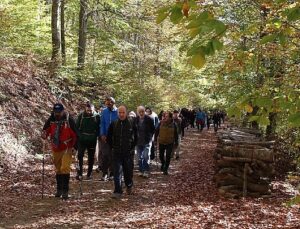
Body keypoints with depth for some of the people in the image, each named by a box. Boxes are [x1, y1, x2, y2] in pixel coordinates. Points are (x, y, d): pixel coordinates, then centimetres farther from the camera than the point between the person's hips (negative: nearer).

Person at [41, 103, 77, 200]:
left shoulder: (69, 120, -8)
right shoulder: (51, 120, 2)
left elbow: (75, 134, -5)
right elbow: (46, 129, 9)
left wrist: (73, 146, -8)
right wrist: (44, 134, -15)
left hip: (66, 148, -4)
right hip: (55, 149, 4)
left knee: (65, 168, -15)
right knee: (58, 169, 15)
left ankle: (65, 191, -11)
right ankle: (59, 189, 29)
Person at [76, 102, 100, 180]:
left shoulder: (97, 116, -2)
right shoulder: (81, 115, -1)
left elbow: (99, 128, 6)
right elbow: (77, 126, 5)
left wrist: (96, 135, -5)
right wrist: (78, 135, -4)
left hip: (92, 140, 1)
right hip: (82, 139, 0)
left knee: (91, 157, 8)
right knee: (80, 155, -9)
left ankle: (89, 174, 18)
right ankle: (79, 173, -5)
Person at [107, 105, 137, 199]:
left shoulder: (132, 123, -2)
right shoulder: (113, 124, 1)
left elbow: (136, 137, 8)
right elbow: (109, 137, 12)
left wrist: (132, 146, 4)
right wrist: (112, 147, 7)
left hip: (128, 152, 0)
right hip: (116, 153, 1)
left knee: (128, 171, 11)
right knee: (117, 172, -5)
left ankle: (129, 186, 37)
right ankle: (117, 192, -3)